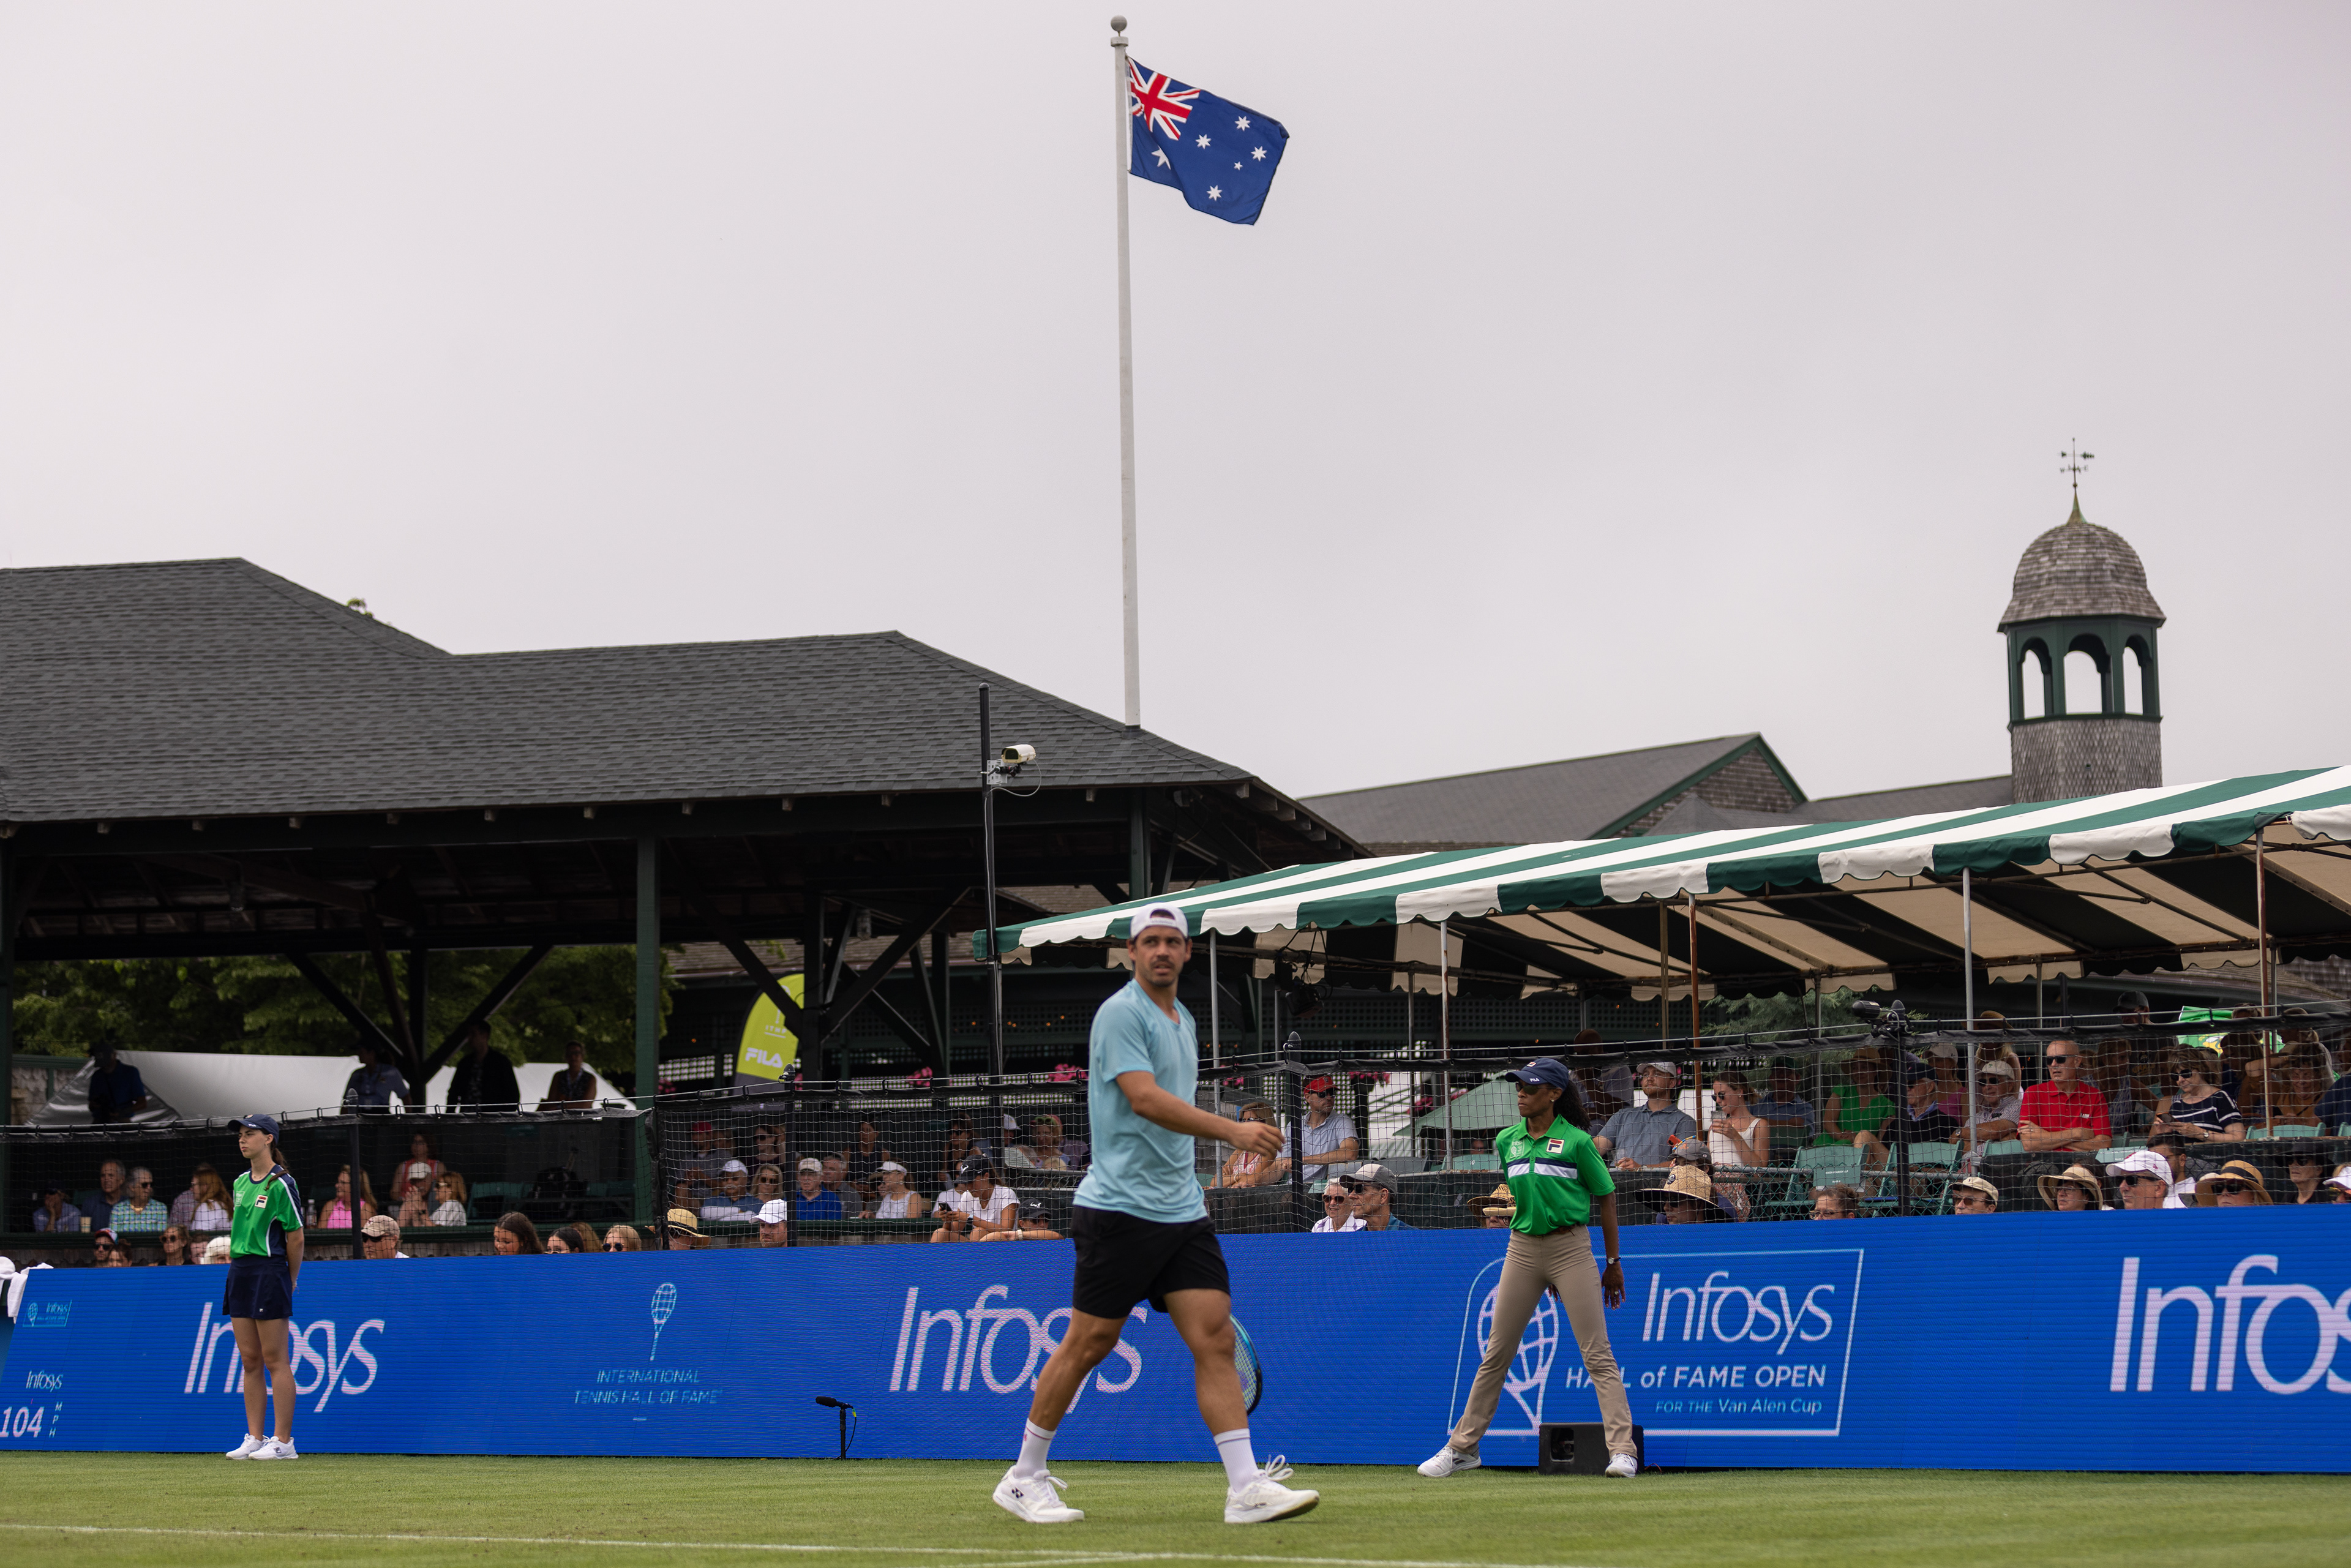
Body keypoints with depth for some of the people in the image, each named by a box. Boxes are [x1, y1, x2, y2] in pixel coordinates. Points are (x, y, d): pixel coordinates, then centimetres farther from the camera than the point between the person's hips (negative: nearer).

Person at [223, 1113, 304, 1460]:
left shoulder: (281, 1184, -9)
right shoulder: (240, 1183, 14)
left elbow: (295, 1238, -6)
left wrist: (290, 1282, 0)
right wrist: (238, 1264, 14)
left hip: (269, 1272, -8)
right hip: (239, 1271, 8)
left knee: (275, 1360, -6)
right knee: (250, 1360, 8)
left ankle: (283, 1441, -5)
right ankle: (253, 1438, 11)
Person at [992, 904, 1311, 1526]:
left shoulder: (1184, 1021, 17)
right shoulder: (1121, 1014, -10)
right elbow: (1143, 1099, -24)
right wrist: (1231, 1130, -32)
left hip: (1182, 1211, 7)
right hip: (1120, 1209, -7)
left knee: (1215, 1340, -4)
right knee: (1088, 1343, 0)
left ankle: (1246, 1487, -10)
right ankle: (1023, 1478, 14)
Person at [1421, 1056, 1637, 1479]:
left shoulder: (1576, 1142, -6)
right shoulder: (1507, 1141, 8)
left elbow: (1606, 1199, 0)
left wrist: (1614, 1263, 2)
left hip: (1572, 1247, -5)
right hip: (1523, 1249, 5)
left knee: (1598, 1355, -8)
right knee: (1496, 1353, 8)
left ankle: (1622, 1449, -9)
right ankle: (1462, 1447, 15)